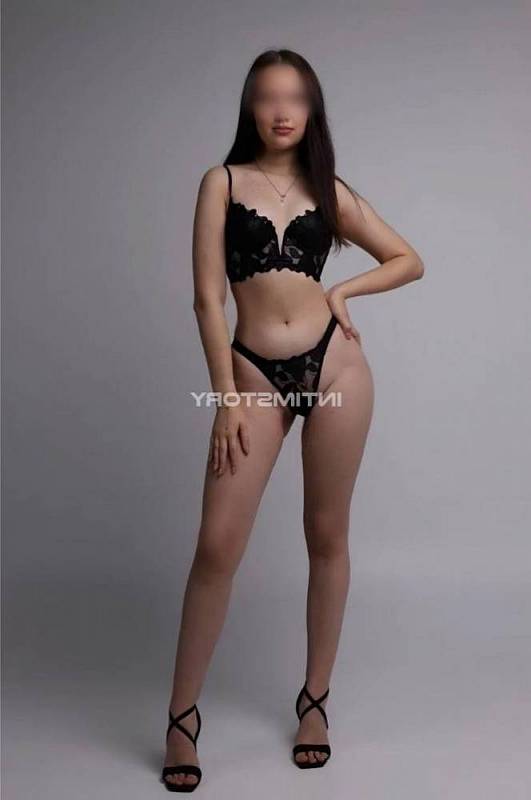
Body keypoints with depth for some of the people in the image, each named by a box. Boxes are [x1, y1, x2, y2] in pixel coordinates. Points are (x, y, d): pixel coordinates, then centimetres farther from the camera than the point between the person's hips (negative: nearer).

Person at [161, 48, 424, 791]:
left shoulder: (328, 190, 9)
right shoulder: (224, 182, 4)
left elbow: (409, 261, 16)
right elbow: (208, 296, -2)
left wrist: (342, 290, 1)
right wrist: (226, 396, -8)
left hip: (335, 365, 2)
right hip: (256, 376, -2)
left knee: (327, 536, 8)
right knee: (218, 545, -6)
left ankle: (316, 698, 25)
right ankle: (182, 715, 10)